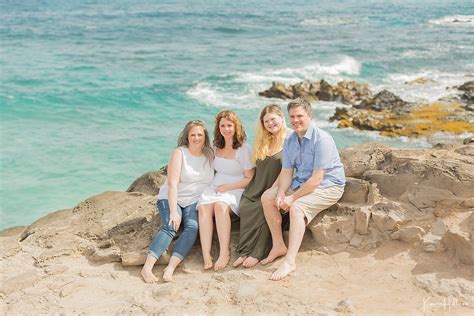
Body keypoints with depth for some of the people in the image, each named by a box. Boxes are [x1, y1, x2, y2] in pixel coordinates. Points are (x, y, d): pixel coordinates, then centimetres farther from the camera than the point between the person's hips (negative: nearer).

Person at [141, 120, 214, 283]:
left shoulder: (210, 154, 5)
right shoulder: (180, 153, -7)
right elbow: (172, 183, -15)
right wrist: (173, 211, -24)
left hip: (194, 202, 3)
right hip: (171, 198, -3)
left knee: (193, 228, -27)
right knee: (170, 227, -29)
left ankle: (170, 267, -35)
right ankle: (147, 267, -35)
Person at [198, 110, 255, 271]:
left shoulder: (244, 149, -2)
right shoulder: (216, 147, 15)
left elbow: (250, 179, -3)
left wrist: (228, 187, -11)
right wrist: (216, 186, 12)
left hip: (235, 190, -4)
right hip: (214, 188, 5)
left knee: (220, 205, -37)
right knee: (204, 207, -28)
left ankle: (224, 253, -32)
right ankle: (206, 255, -36)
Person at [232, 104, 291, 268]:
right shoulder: (263, 141, 21)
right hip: (257, 190, 5)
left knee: (263, 208, -31)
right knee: (245, 207, -23)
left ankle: (257, 253, -24)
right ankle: (245, 251, -21)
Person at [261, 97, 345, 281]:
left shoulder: (322, 140, -21)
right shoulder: (290, 142, 4)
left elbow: (317, 179, -25)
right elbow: (286, 172, 3)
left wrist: (292, 198, -25)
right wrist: (281, 193, -17)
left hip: (328, 186, -8)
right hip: (301, 183, 8)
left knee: (296, 207, -32)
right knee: (267, 197, -3)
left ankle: (290, 261, -33)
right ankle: (278, 246, 3)